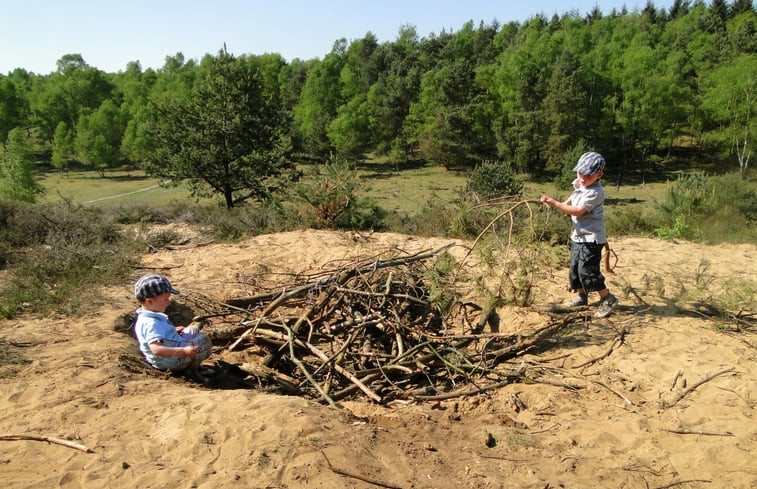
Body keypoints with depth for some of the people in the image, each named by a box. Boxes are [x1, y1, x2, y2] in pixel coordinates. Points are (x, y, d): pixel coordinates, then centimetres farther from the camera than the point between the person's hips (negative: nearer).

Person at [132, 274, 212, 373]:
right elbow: (156, 349, -44)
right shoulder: (152, 323, -32)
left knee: (194, 330, 20)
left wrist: (173, 330, 14)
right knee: (204, 340, -11)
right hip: (171, 362, -10)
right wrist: (184, 351, -49)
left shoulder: (144, 316, 1)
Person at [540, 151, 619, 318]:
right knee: (574, 268, 15)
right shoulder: (579, 185, 5)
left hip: (591, 238, -9)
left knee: (587, 270, -12)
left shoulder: (595, 192, -22)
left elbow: (578, 211, -26)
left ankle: (608, 300, 2)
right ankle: (582, 296, 34)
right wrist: (565, 204, 7)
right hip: (578, 235, 9)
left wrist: (555, 203, -26)